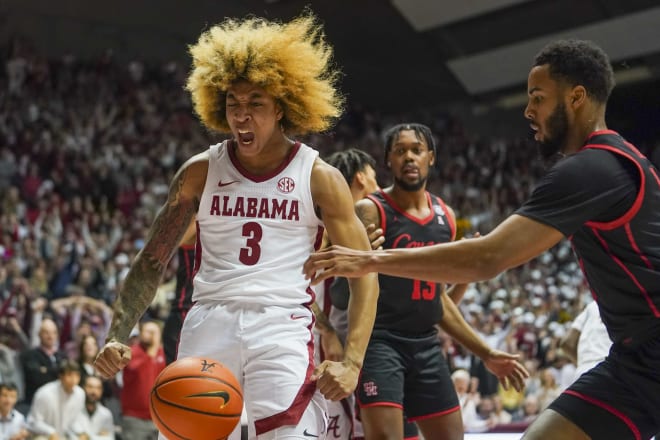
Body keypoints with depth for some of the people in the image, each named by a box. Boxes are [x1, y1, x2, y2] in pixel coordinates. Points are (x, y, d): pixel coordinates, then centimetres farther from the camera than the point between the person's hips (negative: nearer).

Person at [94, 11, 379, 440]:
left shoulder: (319, 178, 1)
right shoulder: (201, 172, 8)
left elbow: (365, 275, 0)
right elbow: (152, 262, 11)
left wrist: (352, 361, -12)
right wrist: (117, 337, -1)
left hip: (283, 328, -2)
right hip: (209, 325, 3)